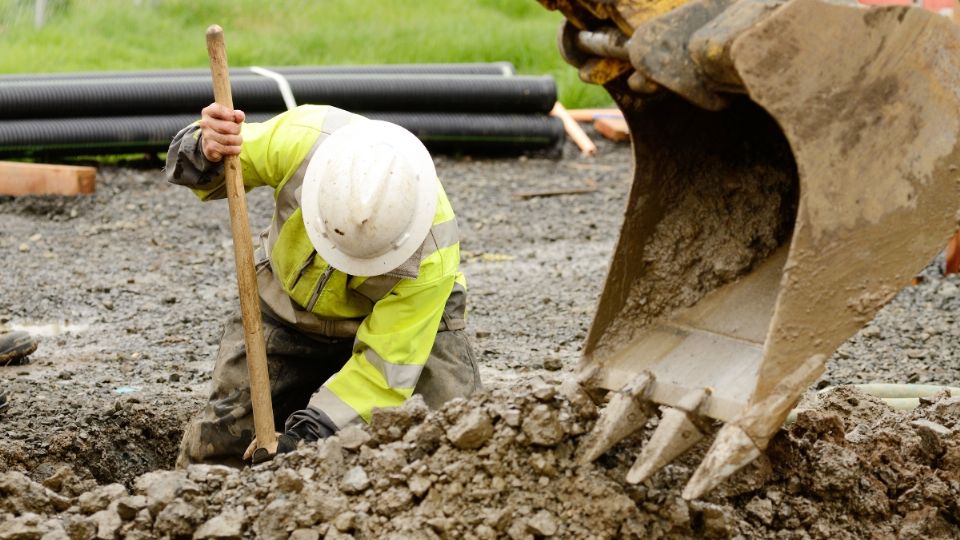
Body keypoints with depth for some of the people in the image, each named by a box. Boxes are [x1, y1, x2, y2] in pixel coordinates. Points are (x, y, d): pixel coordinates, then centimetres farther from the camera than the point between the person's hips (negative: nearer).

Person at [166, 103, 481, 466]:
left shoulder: (431, 251, -35)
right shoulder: (299, 138, -32)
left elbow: (386, 365, -28)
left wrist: (309, 436, -36)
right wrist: (207, 153, -39)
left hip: (397, 317, -2)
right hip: (287, 306, 2)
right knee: (216, 448, -6)